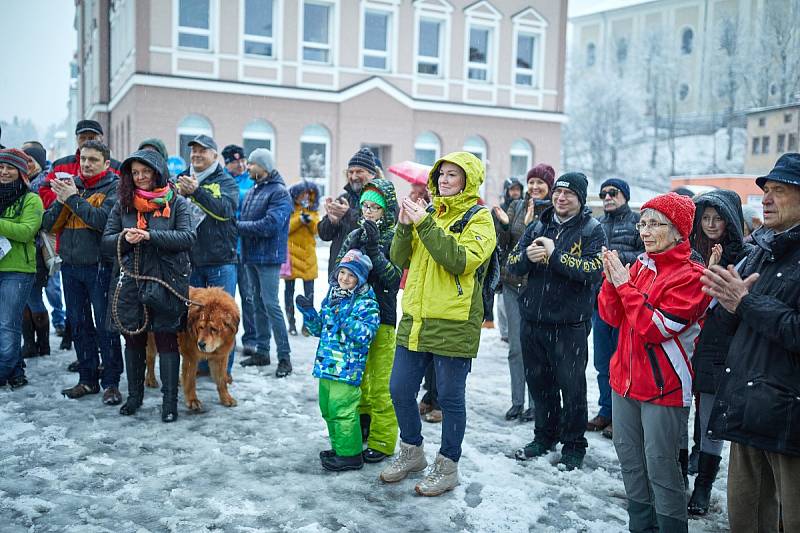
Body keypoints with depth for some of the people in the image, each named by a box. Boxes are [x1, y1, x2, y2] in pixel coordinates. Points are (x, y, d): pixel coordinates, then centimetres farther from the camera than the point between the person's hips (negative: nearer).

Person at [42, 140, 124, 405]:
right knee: (78, 324, 11)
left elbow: (103, 219, -21)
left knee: (105, 324, -1)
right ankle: (88, 379, 22)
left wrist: (73, 198, -16)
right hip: (70, 265, 6)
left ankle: (111, 382, 8)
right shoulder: (70, 184, 12)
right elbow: (49, 225, 8)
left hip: (99, 266, -6)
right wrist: (61, 201, -9)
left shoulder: (114, 188, -4)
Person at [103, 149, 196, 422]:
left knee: (166, 339, 1)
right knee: (133, 340, 12)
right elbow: (106, 243, 7)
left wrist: (149, 236, -20)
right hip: (129, 282, 4)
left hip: (165, 283, -3)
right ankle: (134, 395, 28)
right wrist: (124, 239, -15)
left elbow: (188, 237, -12)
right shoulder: (122, 205, 10)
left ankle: (170, 400, 9)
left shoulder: (177, 203, 0)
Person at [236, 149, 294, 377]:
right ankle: (261, 352, 23)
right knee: (258, 303, 13)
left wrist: (238, 225, -15)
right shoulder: (251, 192, 14)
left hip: (268, 258, -8)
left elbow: (269, 225, -22)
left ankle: (284, 356, 0)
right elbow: (243, 219, 14)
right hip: (250, 256, 8)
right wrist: (237, 224, -8)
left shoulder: (279, 192, -12)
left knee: (270, 305, -8)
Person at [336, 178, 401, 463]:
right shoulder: (355, 236, 8)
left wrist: (373, 248, -22)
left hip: (382, 319, -6)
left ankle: (381, 441, 9)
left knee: (380, 385, -1)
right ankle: (360, 430, 33)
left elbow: (393, 277, -16)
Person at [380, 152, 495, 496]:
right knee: (400, 390, 12)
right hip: (415, 320, 6)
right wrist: (404, 226, -8)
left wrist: (425, 225, -22)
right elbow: (400, 260, 9)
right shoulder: (429, 213, 13)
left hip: (453, 324, -6)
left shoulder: (479, 218, -4)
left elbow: (461, 260, -21)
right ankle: (411, 452, 33)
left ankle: (447, 466, 23)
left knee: (450, 398, 6)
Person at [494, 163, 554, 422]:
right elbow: (504, 245, 8)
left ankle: (535, 403, 14)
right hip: (513, 283, 4)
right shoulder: (516, 206, 9)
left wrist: (531, 225, -23)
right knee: (515, 347, 9)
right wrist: (504, 225, -10)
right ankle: (517, 402, 20)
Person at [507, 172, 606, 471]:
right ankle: (544, 437, 32)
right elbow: (512, 264, 5)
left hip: (570, 325, -5)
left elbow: (593, 270, -19)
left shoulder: (592, 230, -3)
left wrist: (555, 254, -23)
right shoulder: (538, 227, 11)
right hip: (533, 320, 5)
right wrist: (527, 256, -16)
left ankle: (573, 446, 21)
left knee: (572, 387, 5)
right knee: (538, 382, 15)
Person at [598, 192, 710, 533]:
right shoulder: (640, 264, 7)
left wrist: (625, 284, -18)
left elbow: (656, 327, -20)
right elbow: (612, 317, 6)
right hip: (625, 378, 7)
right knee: (629, 459, 16)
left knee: (660, 466, 0)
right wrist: (612, 280, -10)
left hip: (663, 387, -7)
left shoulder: (690, 275, -12)